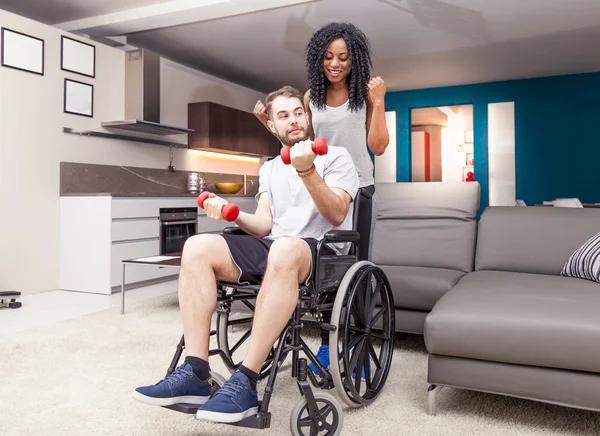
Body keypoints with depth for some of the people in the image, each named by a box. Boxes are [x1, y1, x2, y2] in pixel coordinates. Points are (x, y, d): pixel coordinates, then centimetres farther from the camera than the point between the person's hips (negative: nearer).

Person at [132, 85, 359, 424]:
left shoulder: (336, 156, 8)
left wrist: (307, 171, -19)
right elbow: (264, 227, 12)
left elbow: (337, 214, -6)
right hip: (273, 250, 5)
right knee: (198, 247, -20)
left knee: (284, 250, -42)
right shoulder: (269, 169, 22)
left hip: (322, 251, -5)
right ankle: (196, 374, -24)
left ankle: (245, 383, -36)